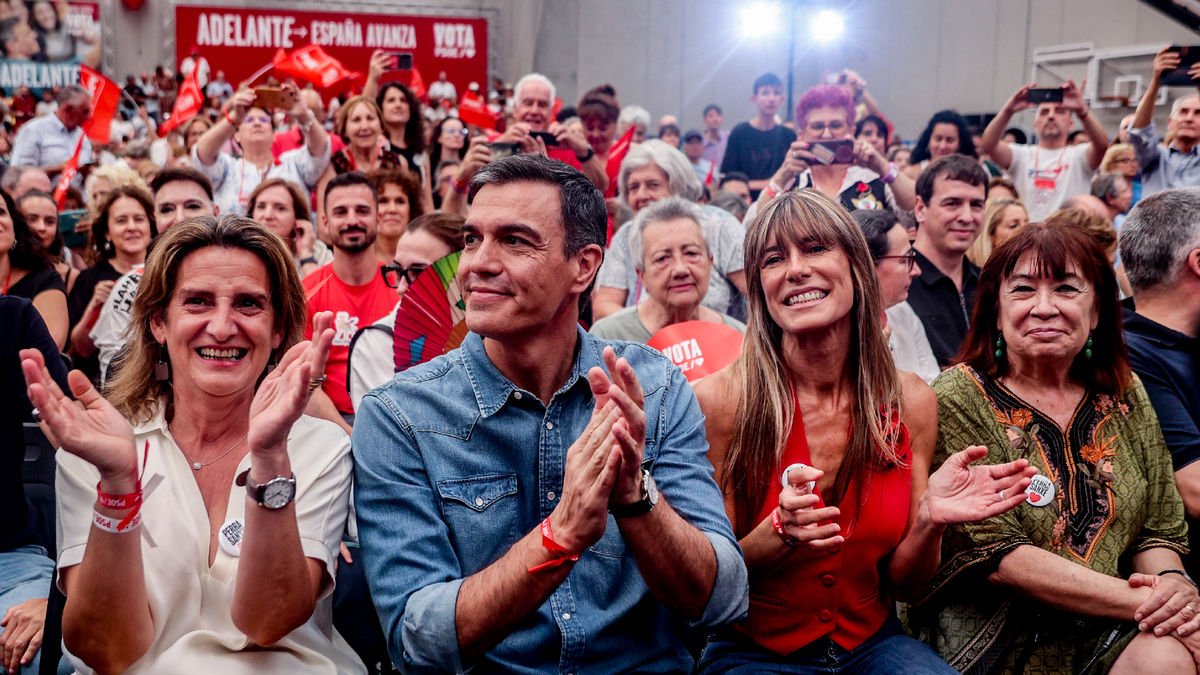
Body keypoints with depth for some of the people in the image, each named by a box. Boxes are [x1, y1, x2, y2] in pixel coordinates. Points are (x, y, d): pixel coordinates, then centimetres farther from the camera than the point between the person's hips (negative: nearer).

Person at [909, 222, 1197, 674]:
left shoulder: (1125, 397, 9)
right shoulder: (958, 401, -8)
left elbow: (1159, 527, 14)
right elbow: (995, 555, -14)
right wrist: (1139, 600, -18)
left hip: (1111, 628, 5)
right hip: (996, 632, -4)